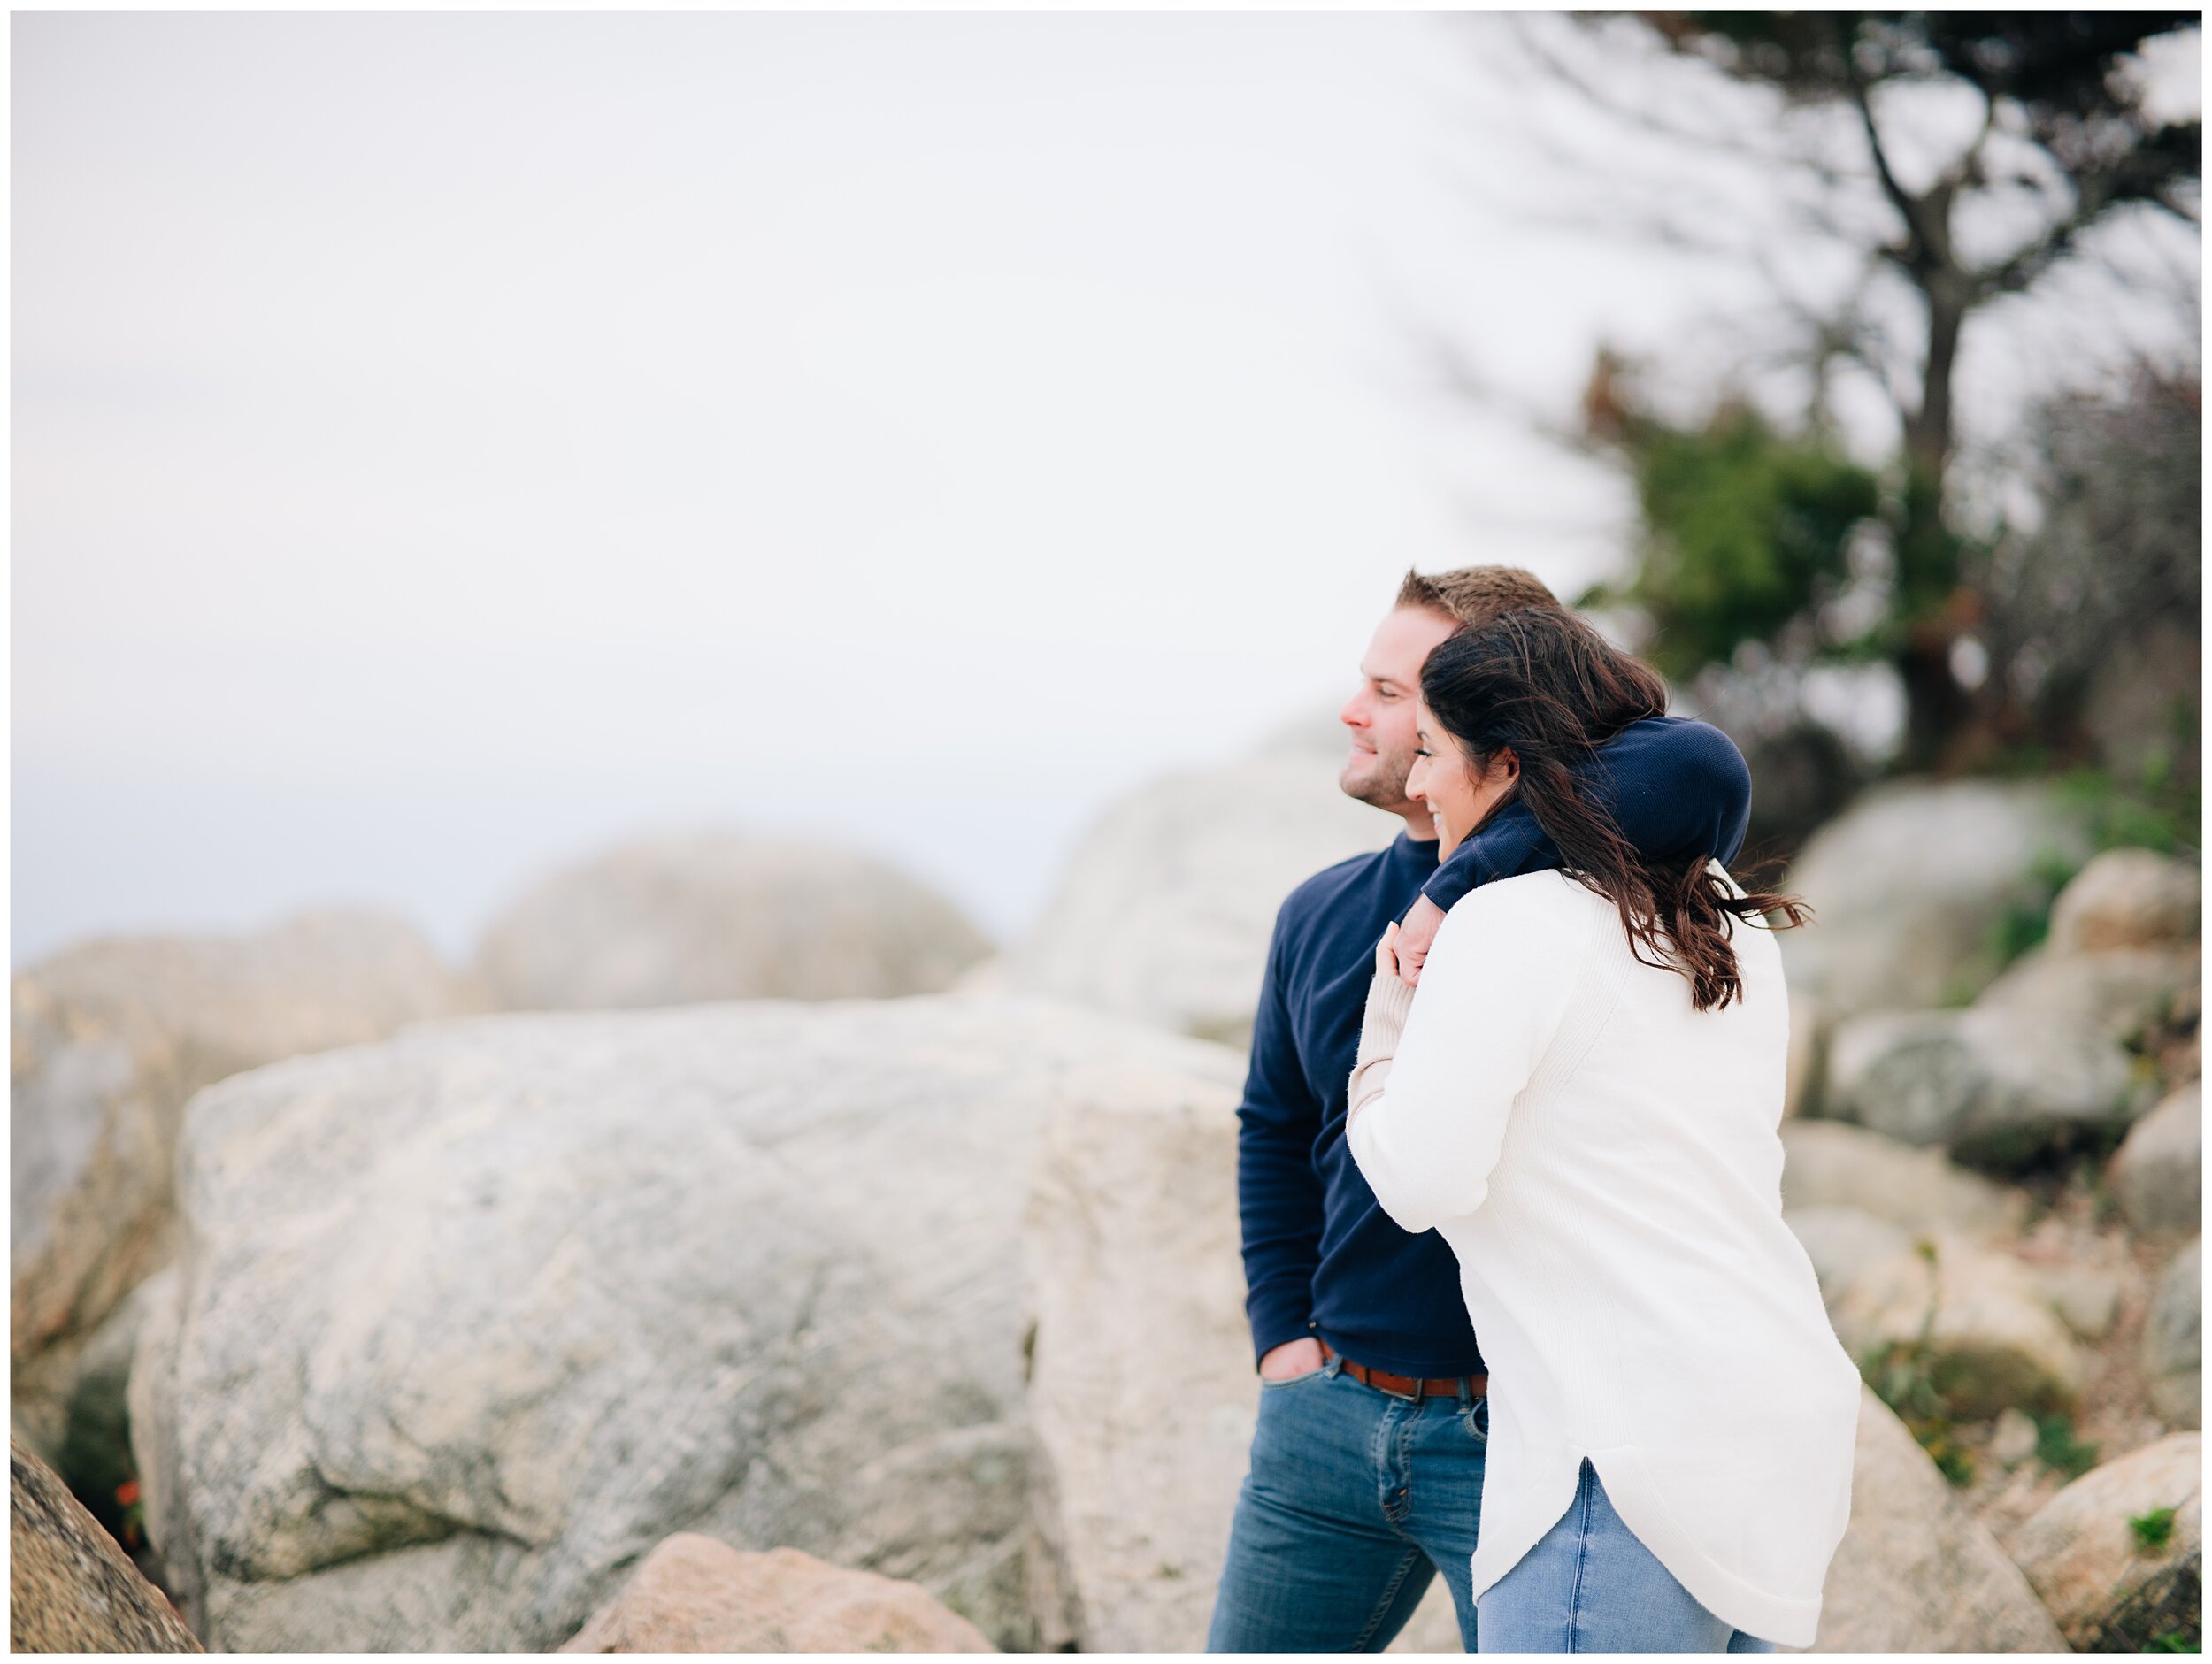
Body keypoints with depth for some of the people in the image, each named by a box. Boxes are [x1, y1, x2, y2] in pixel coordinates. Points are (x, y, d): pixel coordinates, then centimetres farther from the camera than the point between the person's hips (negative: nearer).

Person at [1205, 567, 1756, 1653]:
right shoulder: (1318, 916, 8)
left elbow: (1699, 770, -33)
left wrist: (1460, 886, -31)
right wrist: (1283, 1330, 10)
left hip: (1522, 1433, -6)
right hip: (1329, 1417, 6)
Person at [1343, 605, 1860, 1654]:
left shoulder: (1506, 925, -10)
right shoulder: (1729, 922, 13)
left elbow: (1422, 1181, -15)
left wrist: (1389, 1012, 1)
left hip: (1636, 1458, -9)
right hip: (1787, 1410, 9)